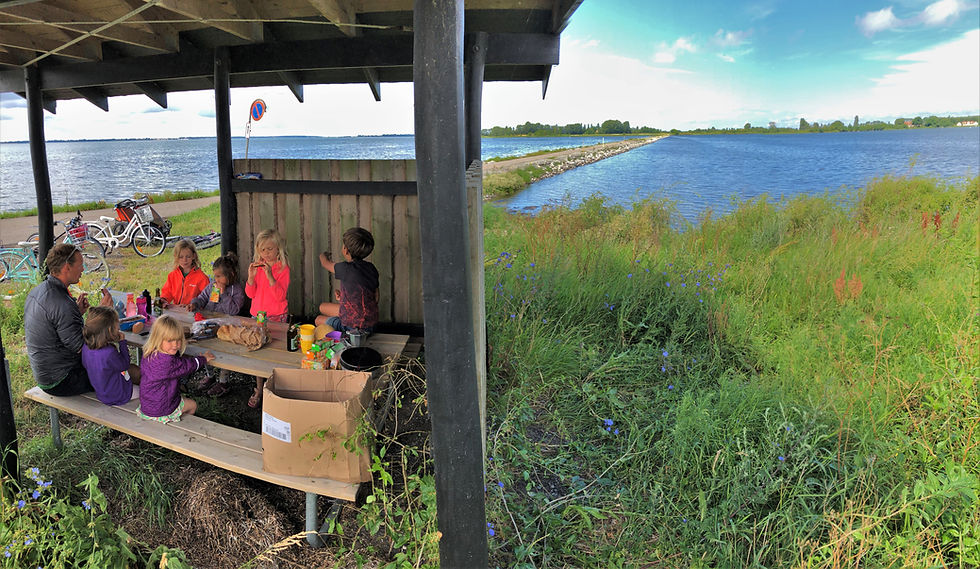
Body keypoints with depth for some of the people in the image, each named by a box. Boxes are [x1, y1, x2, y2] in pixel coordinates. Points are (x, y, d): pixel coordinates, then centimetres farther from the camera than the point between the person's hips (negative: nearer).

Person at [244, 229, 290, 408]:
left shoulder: (283, 268, -9)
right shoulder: (257, 266, 6)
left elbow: (280, 296, -17)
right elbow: (250, 294, 4)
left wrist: (270, 276, -26)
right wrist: (251, 276, -12)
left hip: (277, 316, -5)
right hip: (258, 315, 5)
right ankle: (259, 390, 22)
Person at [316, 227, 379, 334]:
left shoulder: (346, 269, -23)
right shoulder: (371, 268, -3)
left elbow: (326, 263, 1)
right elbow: (376, 298, 5)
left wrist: (323, 255, 27)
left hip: (354, 327, -7)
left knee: (319, 319, 22)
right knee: (323, 307, 24)